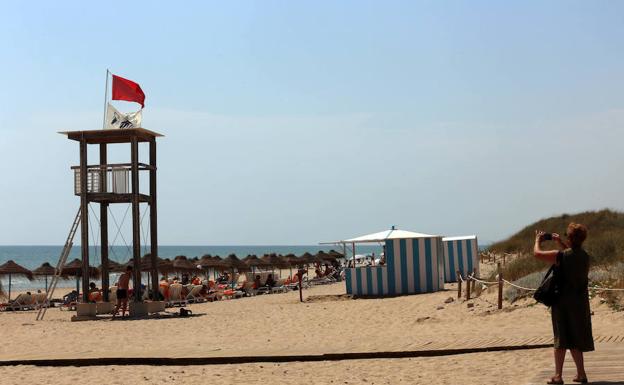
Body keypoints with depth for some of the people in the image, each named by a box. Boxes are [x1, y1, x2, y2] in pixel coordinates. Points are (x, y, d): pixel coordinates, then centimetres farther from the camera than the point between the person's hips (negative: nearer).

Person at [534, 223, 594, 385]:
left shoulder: (561, 256, -18)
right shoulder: (585, 256, 1)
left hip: (563, 303, -5)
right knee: (577, 339, 15)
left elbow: (537, 253, -10)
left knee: (561, 339, 1)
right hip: (581, 303, 5)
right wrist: (559, 242, 26)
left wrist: (538, 239, 7)